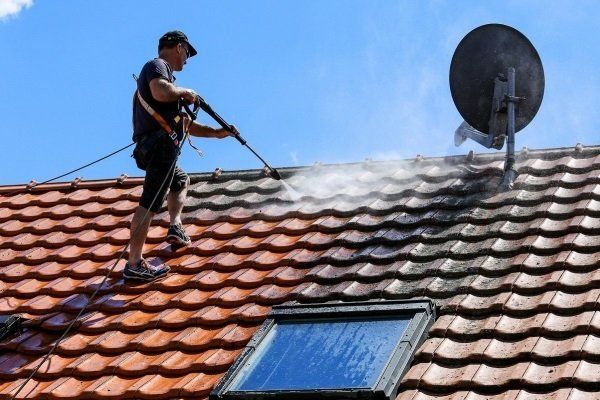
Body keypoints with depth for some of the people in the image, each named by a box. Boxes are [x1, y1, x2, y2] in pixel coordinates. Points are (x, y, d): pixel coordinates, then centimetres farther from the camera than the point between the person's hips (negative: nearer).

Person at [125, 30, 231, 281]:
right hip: (161, 145, -11)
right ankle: (134, 265, -20)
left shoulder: (166, 76, 29)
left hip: (155, 148, 11)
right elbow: (160, 92, -25)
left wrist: (216, 133, 31)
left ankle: (176, 227, 21)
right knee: (150, 204, -15)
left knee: (181, 181, 35)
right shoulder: (156, 66, 1)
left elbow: (187, 125, 33)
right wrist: (185, 92, -6)